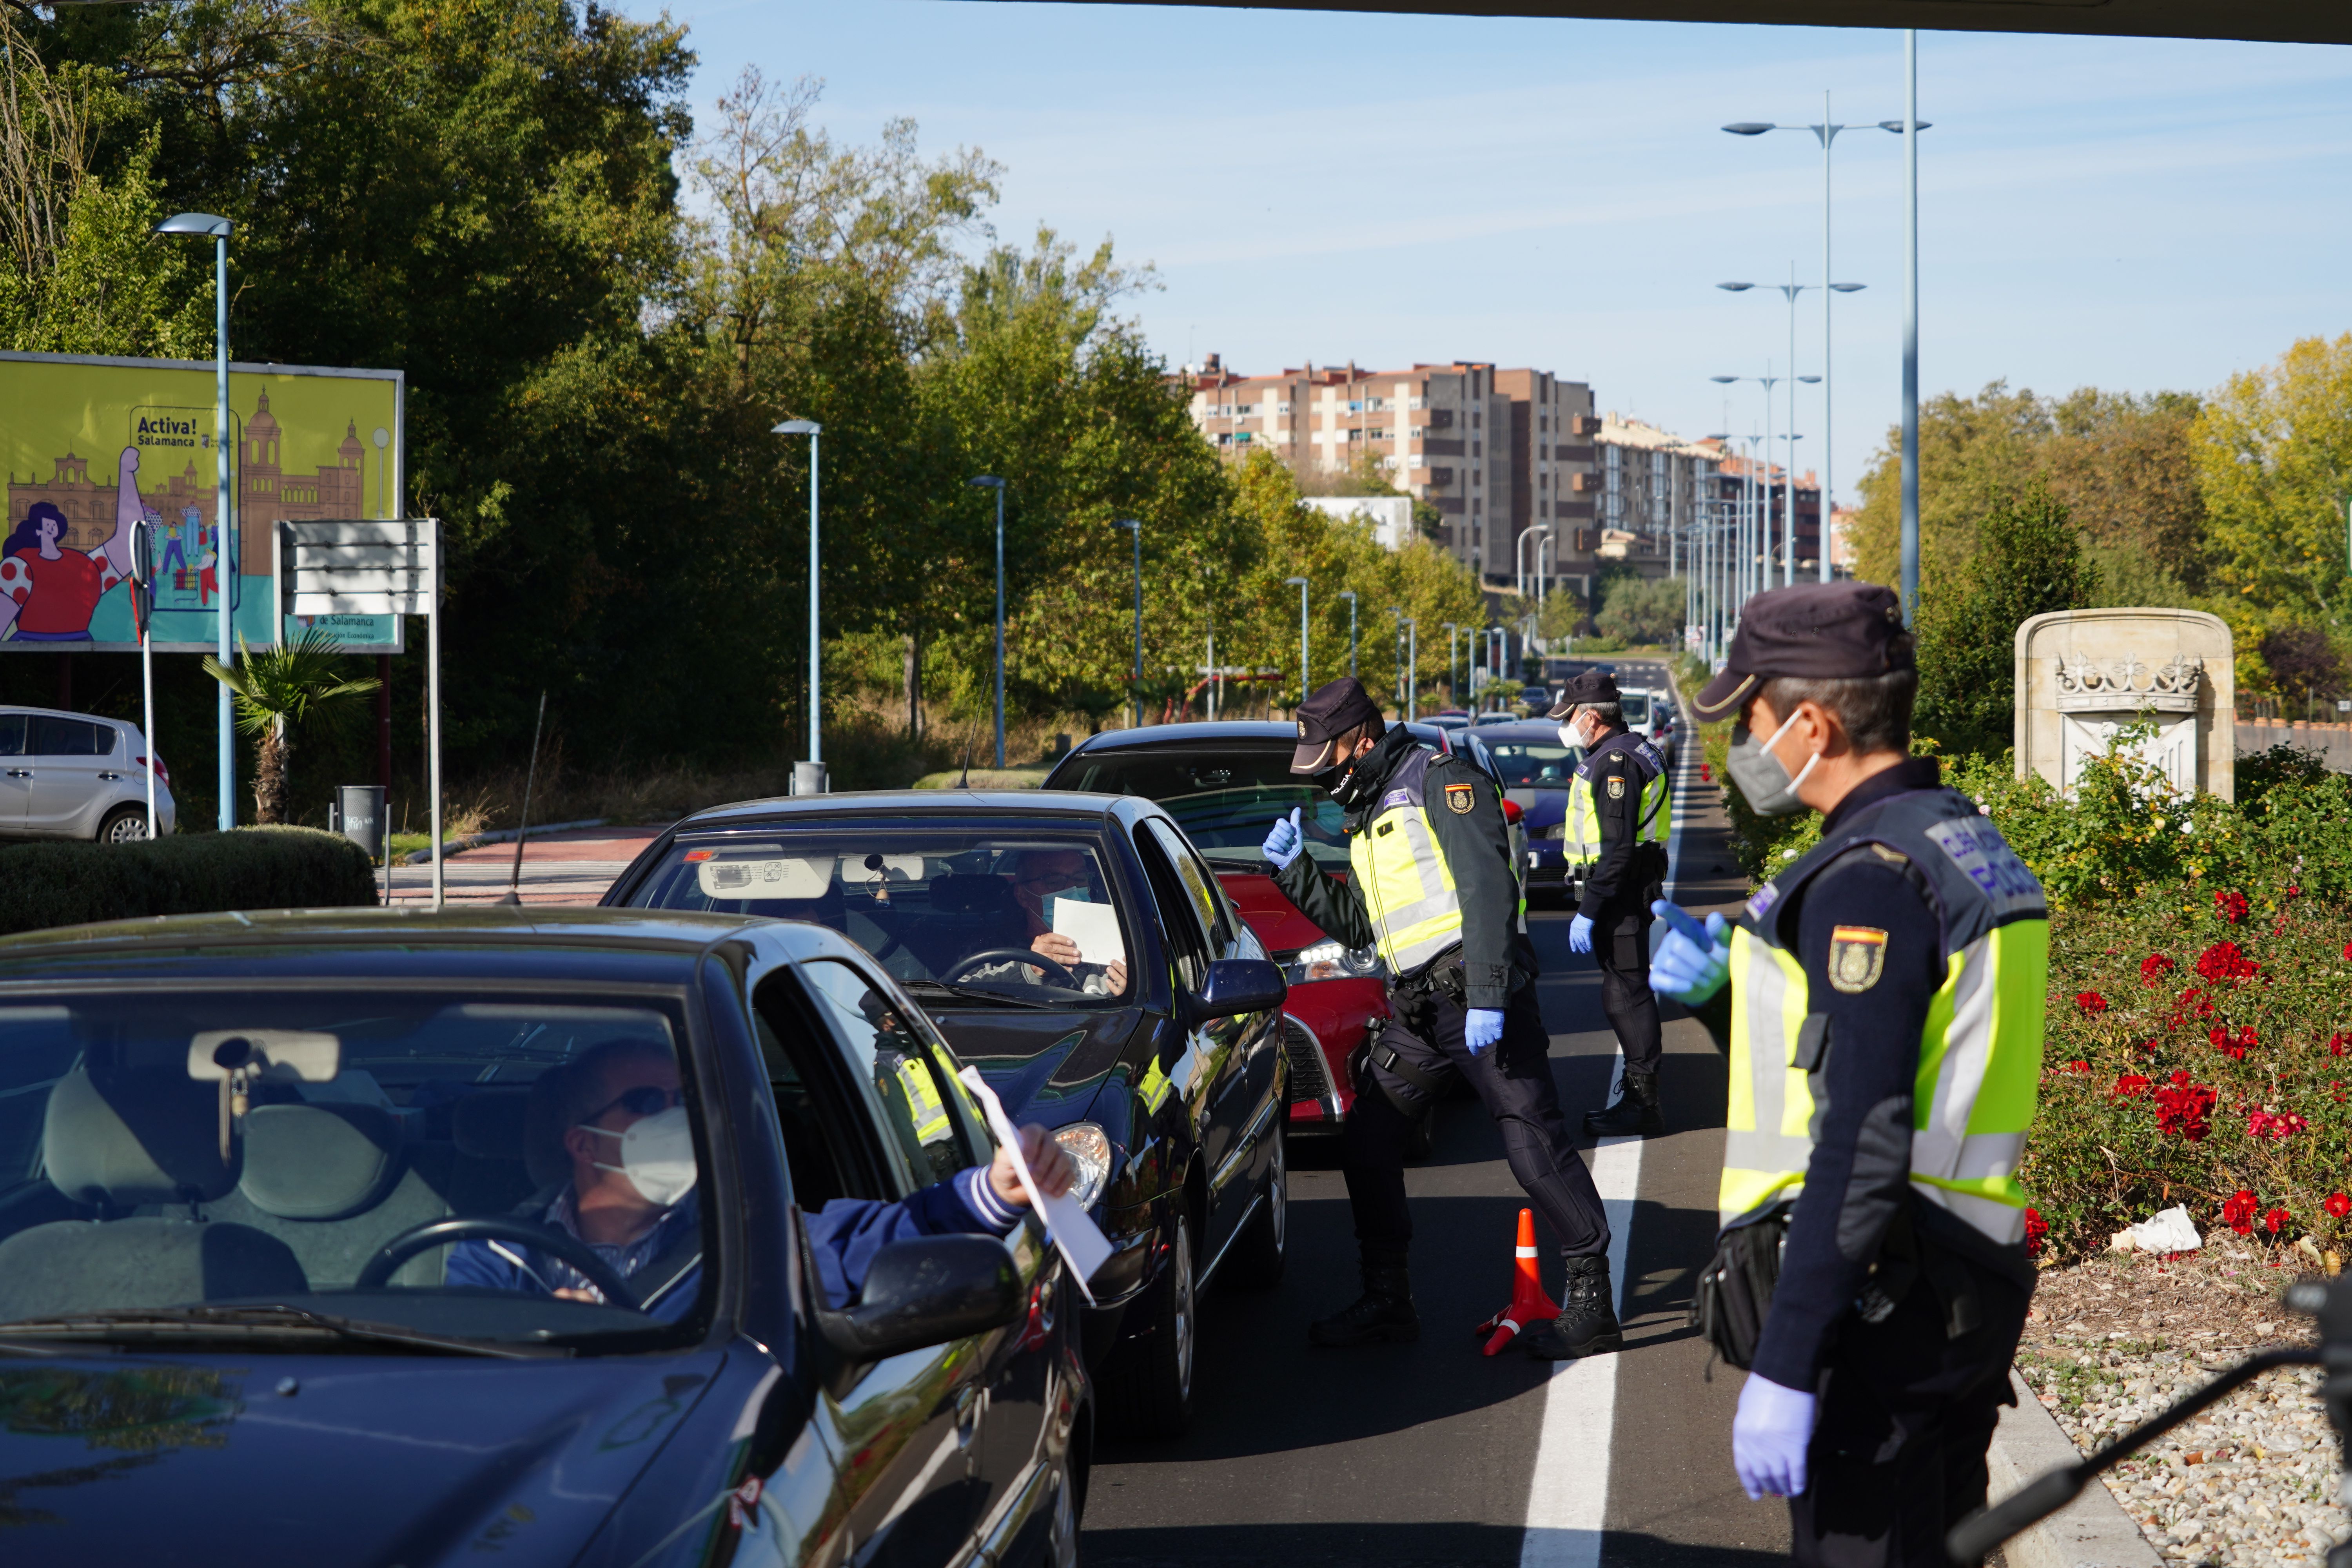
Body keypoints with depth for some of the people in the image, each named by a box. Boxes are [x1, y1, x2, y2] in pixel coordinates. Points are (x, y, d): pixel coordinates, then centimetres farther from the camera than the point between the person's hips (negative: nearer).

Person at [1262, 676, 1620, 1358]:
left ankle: (1592, 1299, -5)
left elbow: (1488, 890, -17)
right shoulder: (1368, 818, 22)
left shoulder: (1443, 783, -6)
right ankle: (1386, 1298, 17)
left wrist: (1487, 997, -24)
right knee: (1364, 1142, 8)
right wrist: (1296, 871, 13)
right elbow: (1359, 926, 25)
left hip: (1478, 996, -9)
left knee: (1534, 1143, -9)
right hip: (1415, 1007, 9)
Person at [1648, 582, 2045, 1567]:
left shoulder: (1870, 877, -18)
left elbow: (1862, 1146, -24)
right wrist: (1727, 993, 14)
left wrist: (1785, 1366, -24)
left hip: (1873, 1308, -10)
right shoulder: (1962, 841, 13)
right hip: (1969, 1294, 10)